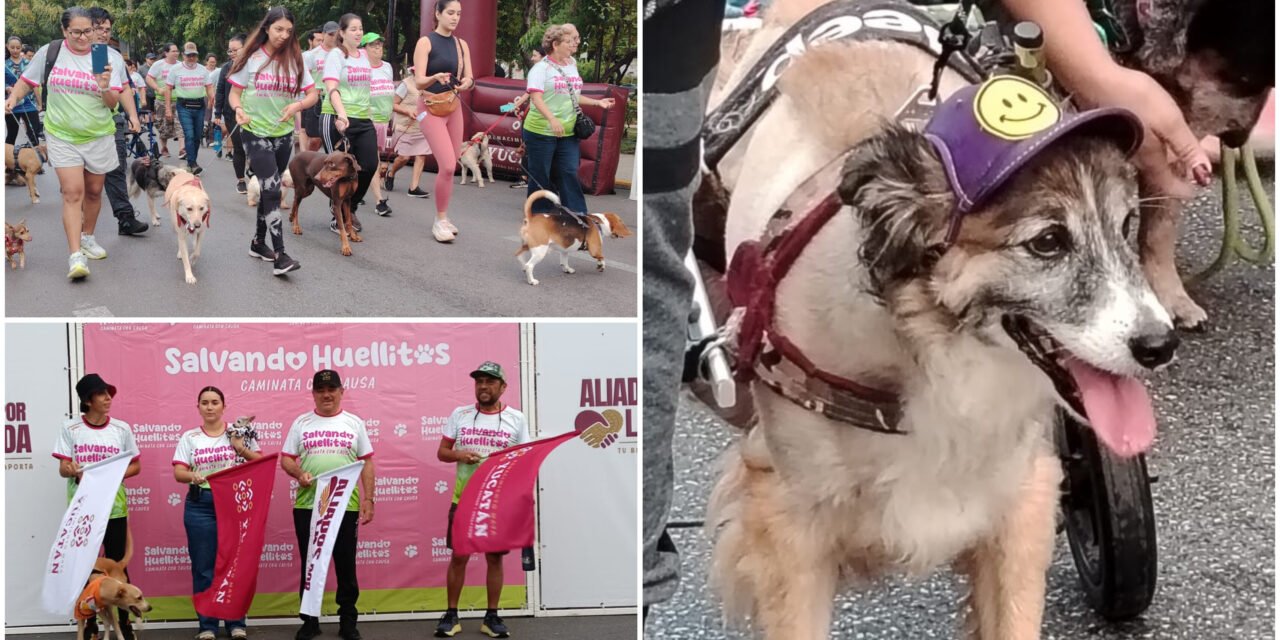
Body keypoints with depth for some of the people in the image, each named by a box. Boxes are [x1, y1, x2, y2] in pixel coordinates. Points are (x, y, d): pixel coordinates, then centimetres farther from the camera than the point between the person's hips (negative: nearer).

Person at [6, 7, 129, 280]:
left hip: (98, 136, 1)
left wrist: (105, 88, -29)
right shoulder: (49, 52, -5)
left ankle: (87, 237, 37)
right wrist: (13, 99, -6)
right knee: (73, 193, -10)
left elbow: (113, 103, -9)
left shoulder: (109, 57, -8)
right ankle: (75, 255, -12)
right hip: (63, 137, -1)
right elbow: (27, 81, 10)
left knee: (93, 191, 14)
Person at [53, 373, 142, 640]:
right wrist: (72, 471, -25)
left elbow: (135, 466, 8)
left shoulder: (121, 428, 1)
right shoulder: (70, 428, 0)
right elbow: (62, 468, -2)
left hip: (114, 506, 0)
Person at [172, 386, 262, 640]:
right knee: (203, 567, 2)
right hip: (200, 506, 1)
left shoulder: (238, 433, 6)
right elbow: (178, 472, -1)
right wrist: (192, 476, -22)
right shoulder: (189, 437, 7)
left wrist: (241, 449, -12)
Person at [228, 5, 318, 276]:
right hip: (256, 133, -4)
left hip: (284, 135, 4)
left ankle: (259, 242, 30)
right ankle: (279, 255, -16)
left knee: (270, 190, 13)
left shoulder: (294, 60, 3)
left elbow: (312, 95, 3)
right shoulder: (251, 58, -4)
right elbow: (234, 93, 0)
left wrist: (297, 105, -18)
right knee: (272, 191, -13)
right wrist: (238, 109, -21)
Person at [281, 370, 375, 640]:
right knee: (309, 564, 7)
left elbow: (367, 463, 6)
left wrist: (368, 499, -1)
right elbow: (286, 459, 7)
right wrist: (298, 473, -15)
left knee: (346, 564, 5)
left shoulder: (354, 423, 7)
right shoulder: (301, 423, 8)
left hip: (346, 506, 0)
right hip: (307, 505, 1)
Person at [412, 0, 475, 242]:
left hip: (455, 107, 6)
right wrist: (436, 77, -35)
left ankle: (443, 218, 19)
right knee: (447, 166, -17)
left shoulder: (461, 44, 9)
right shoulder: (425, 42, -8)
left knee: (450, 167, 7)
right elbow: (419, 82, -14)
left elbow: (469, 77, 5)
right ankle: (439, 220, -5)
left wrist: (468, 82, -20)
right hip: (431, 108, -6)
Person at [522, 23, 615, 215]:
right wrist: (552, 119, -33)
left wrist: (597, 102, 13)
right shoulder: (541, 68, -9)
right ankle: (540, 215, 15)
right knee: (541, 176, 4)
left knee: (569, 173, 2)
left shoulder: (571, 66, 12)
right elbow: (536, 97, -20)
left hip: (568, 133, 5)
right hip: (541, 132, -5)